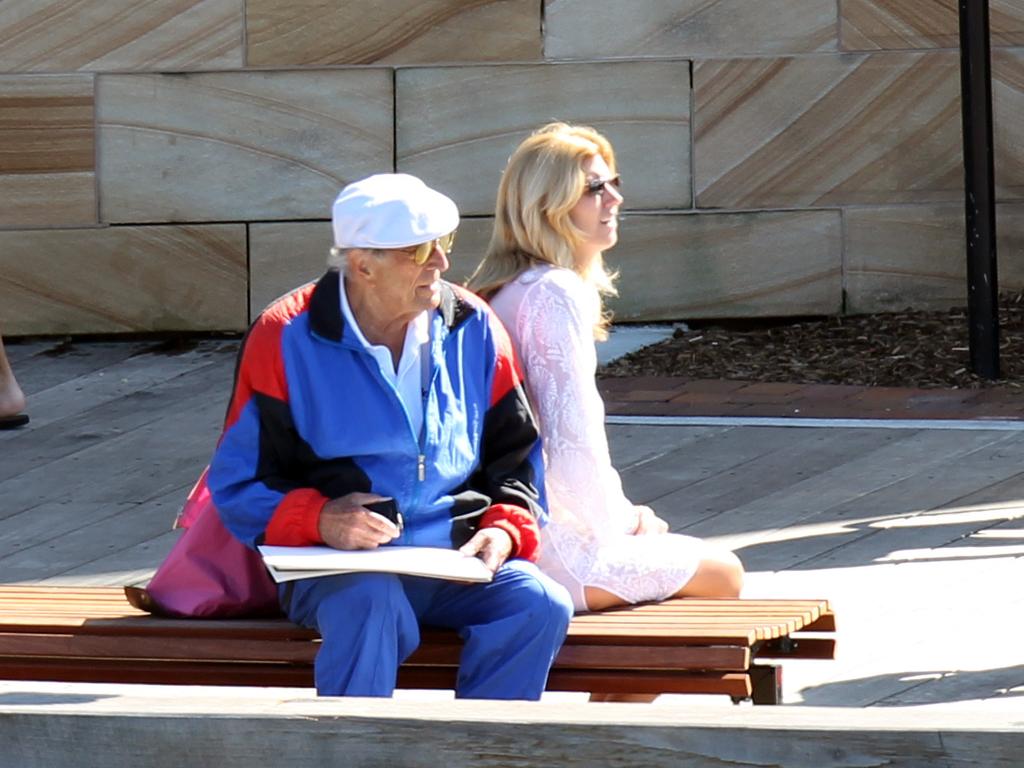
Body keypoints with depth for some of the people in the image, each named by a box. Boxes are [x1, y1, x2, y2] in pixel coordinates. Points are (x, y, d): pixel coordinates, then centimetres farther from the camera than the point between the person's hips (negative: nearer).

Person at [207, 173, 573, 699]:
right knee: (371, 603, -37)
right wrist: (319, 519, -17)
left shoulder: (472, 330, 10)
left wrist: (504, 528, -1)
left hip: (456, 560, 4)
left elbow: (516, 458, 19)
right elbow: (239, 483, 1)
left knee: (540, 605, -25)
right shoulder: (285, 339, 0)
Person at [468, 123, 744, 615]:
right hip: (552, 548, -10)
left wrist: (622, 513, 12)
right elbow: (575, 438, -22)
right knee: (722, 574, 7)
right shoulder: (557, 294, -16)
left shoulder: (502, 291, 15)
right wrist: (619, 518, -6)